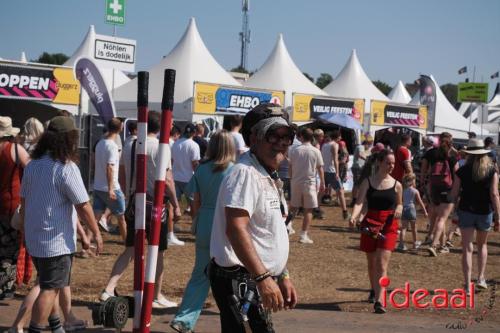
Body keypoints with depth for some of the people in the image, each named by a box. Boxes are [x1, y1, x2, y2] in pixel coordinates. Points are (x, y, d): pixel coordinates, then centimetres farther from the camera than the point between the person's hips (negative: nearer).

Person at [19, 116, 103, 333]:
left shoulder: (33, 164, 7)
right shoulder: (66, 168, -17)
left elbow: (24, 201, 14)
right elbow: (82, 205, -16)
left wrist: (27, 231, 23)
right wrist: (96, 233, -6)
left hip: (34, 238, 8)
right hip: (57, 241, -8)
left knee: (49, 286, 21)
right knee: (50, 289, -3)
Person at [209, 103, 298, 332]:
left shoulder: (268, 176, 17)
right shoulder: (245, 173, -16)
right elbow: (236, 229, -28)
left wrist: (282, 275, 22)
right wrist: (263, 277, -32)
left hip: (256, 279, 11)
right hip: (238, 280, -10)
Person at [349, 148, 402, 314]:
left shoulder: (396, 185, 2)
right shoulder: (367, 182, -1)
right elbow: (359, 202, -11)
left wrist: (399, 209, -7)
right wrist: (354, 216, -30)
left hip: (389, 226, -1)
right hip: (370, 224, 1)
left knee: (382, 263, -14)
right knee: (372, 262, 16)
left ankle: (378, 301, -18)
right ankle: (374, 291, 42)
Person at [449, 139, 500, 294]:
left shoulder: (462, 171, -3)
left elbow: (454, 194, -2)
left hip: (465, 211, 0)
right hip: (485, 212, 1)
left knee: (467, 248, 2)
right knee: (482, 245, 23)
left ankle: (467, 285, -1)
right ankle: (481, 278, 19)